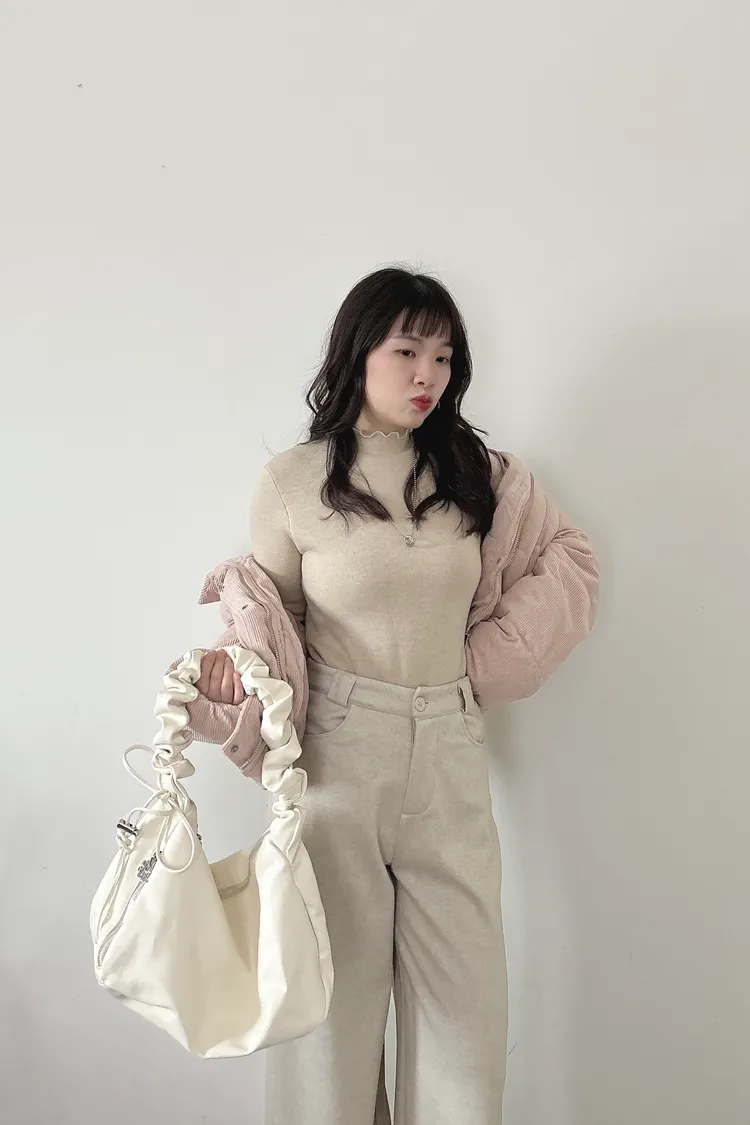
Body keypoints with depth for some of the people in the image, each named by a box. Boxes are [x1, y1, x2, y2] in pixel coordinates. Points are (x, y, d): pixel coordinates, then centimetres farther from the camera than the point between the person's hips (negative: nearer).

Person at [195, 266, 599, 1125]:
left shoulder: (478, 473, 4)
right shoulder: (293, 483, -3)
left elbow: (569, 559, 14)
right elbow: (272, 620, 5)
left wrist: (493, 654, 4)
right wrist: (237, 668, -16)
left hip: (448, 750, 3)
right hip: (337, 750, -2)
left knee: (462, 986, 10)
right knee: (334, 978, 8)